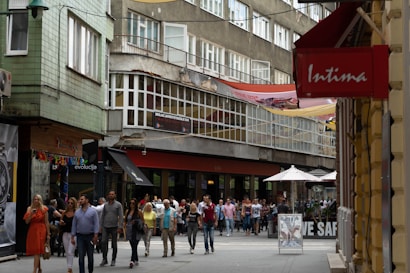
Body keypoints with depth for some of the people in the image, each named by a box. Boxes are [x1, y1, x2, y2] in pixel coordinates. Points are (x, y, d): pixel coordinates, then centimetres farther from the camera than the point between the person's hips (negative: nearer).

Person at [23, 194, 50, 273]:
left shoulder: (44, 209, 0)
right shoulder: (30, 209, 9)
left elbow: (46, 222, -1)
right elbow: (27, 222, 3)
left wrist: (48, 234, -3)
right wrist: (31, 214, -13)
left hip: (41, 230, -4)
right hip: (32, 230, 4)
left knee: (37, 251, -12)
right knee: (35, 252, 10)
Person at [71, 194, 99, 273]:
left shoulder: (93, 211, -1)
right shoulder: (77, 212, 9)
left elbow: (96, 224, -5)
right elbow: (74, 225, 10)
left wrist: (95, 236, -14)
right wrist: (72, 237, 4)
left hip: (90, 236, -2)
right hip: (80, 237, 2)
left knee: (90, 256, 6)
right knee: (81, 257, -2)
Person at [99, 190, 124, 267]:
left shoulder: (118, 205, 0)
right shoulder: (105, 205, 10)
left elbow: (121, 216, -4)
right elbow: (102, 216, 14)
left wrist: (120, 227, -12)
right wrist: (100, 226, 8)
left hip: (114, 227, -2)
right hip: (105, 227, 2)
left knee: (114, 244, 4)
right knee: (103, 242, -8)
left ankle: (113, 260, 14)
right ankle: (104, 259, 1)